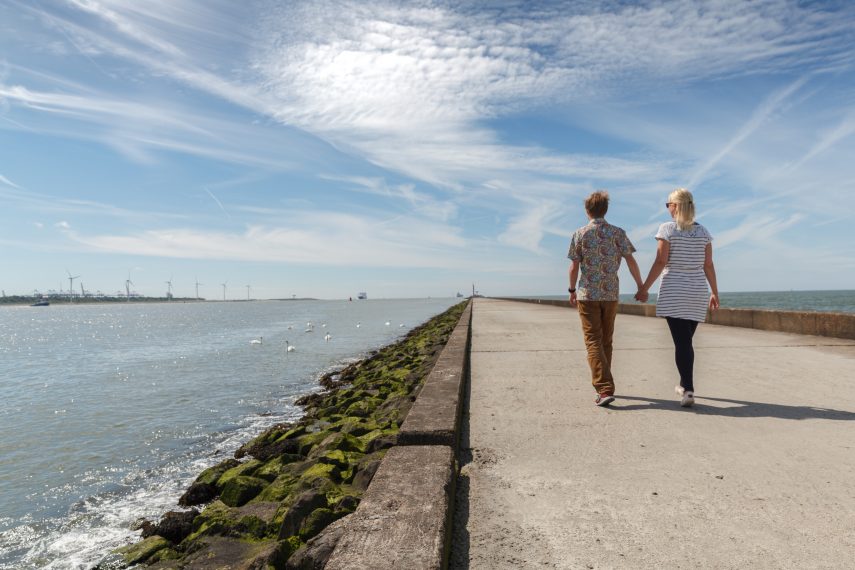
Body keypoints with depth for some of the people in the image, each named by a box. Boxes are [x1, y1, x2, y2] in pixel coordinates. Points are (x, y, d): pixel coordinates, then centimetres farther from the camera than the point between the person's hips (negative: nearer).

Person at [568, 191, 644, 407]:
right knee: (606, 341, 16)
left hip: (587, 294, -2)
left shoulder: (579, 234, -3)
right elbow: (631, 262, -1)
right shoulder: (618, 233, 2)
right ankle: (603, 383, 27)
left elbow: (574, 267, -3)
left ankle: (605, 389, -15)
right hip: (611, 294, 3)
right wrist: (641, 287, 8)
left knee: (593, 341, -3)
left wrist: (572, 290, 9)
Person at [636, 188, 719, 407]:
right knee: (686, 341, 17)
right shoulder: (703, 231, 8)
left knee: (681, 342, -6)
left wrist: (644, 288, -7)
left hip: (673, 291, -5)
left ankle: (688, 391, -12)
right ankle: (685, 385, 28)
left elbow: (660, 262, -11)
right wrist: (714, 292, 15)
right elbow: (708, 265, 8)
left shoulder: (667, 229, -6)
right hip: (697, 292, 5)